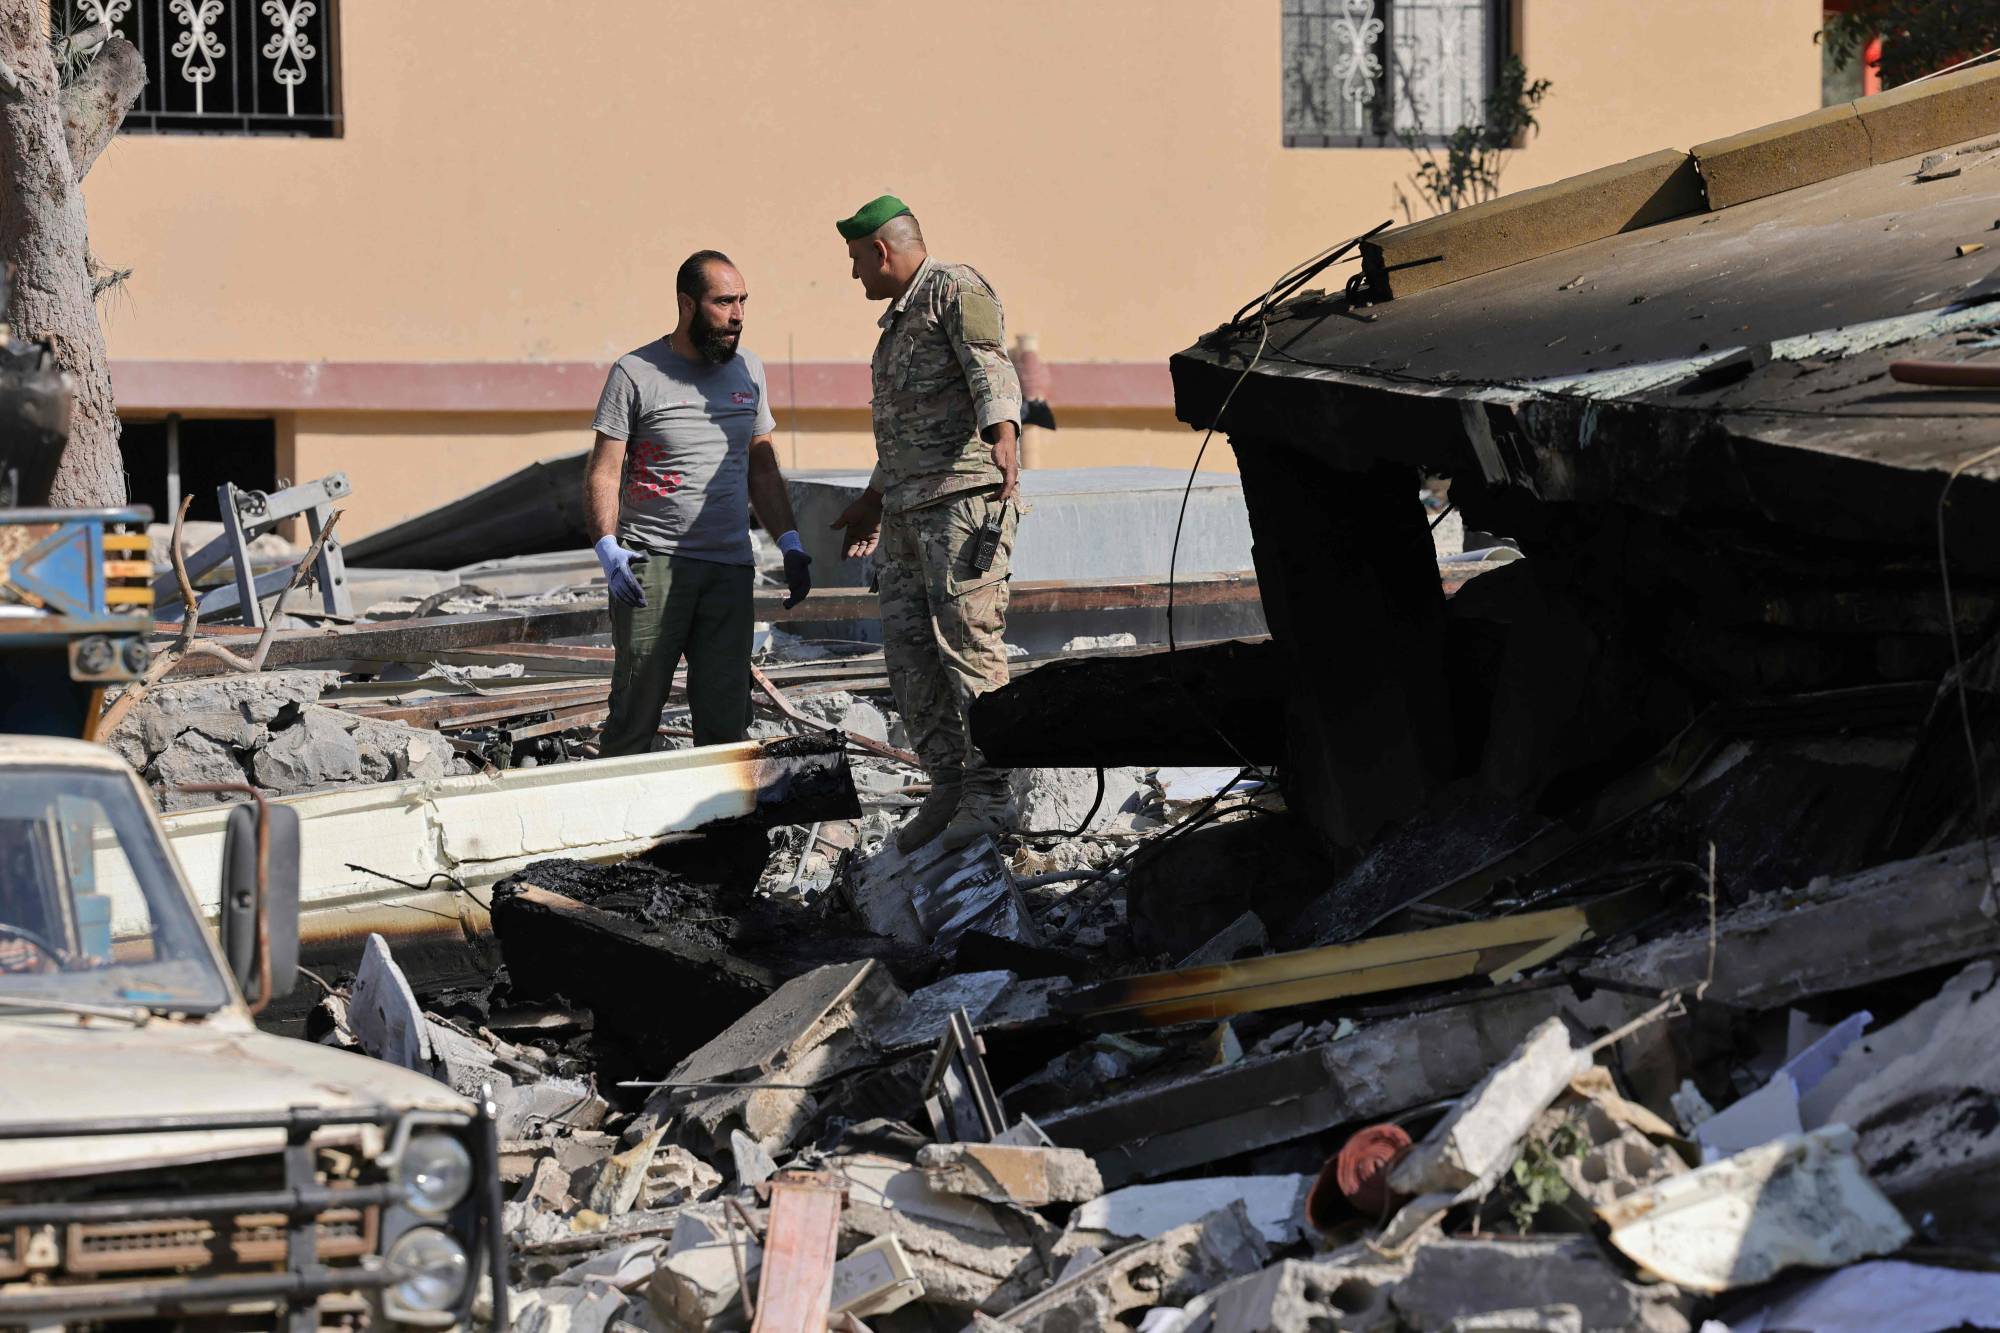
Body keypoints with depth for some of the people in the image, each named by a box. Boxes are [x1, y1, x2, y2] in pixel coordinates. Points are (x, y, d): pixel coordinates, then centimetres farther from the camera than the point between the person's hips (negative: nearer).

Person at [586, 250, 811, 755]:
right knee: (636, 711, -7)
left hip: (729, 567, 4)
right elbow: (603, 471, -3)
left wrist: (790, 542, 11)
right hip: (652, 562, -4)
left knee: (725, 720, 0)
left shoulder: (748, 371, 15)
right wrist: (607, 547, -17)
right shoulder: (636, 373, -1)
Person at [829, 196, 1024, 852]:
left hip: (965, 497, -10)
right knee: (908, 648, 3)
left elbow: (991, 368, -23)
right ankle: (948, 786, 6)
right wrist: (874, 500, 41)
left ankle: (989, 793, -10)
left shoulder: (956, 289, -5)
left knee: (967, 641, -12)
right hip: (907, 508, 10)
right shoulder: (899, 315, 24)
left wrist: (1003, 437, -40)